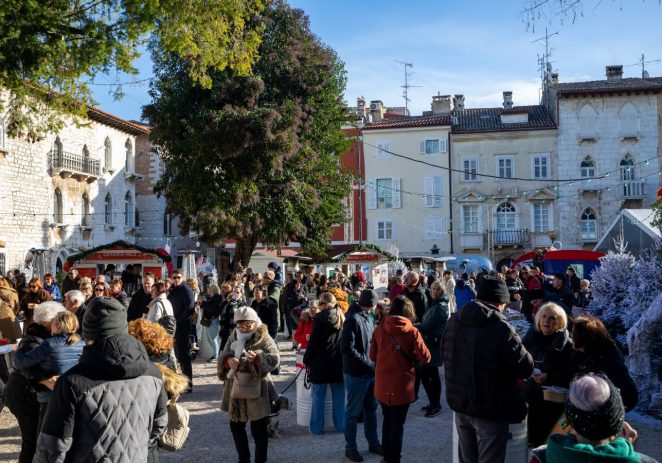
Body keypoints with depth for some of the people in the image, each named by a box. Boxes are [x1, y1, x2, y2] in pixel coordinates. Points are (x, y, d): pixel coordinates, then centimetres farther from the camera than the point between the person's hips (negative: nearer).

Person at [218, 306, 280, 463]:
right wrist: (228, 359, -22)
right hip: (235, 389, 6)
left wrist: (257, 358, -37)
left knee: (258, 430, 3)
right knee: (236, 426, 18)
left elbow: (275, 358, -19)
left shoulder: (263, 338, -11)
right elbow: (222, 356, 2)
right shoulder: (233, 337, 5)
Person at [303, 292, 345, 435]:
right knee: (339, 396, 12)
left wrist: (307, 360, -2)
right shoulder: (343, 317, 5)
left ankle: (317, 427, 10)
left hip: (321, 362, -4)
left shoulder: (320, 318, -11)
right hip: (339, 361, 4)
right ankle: (341, 425, 16)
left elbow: (313, 341, -10)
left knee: (318, 396, 6)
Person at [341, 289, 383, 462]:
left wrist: (373, 364, 4)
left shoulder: (366, 317, 7)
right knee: (353, 412, 6)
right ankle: (350, 447, 19)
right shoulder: (353, 319, -19)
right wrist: (368, 364, -20)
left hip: (370, 372, 8)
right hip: (356, 374, -8)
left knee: (371, 409, 19)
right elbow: (347, 348, -24)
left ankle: (373, 443, 33)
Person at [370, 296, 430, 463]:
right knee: (397, 424, 9)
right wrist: (412, 356, 7)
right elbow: (425, 358, -12)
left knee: (387, 421, 21)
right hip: (402, 386, -3)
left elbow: (373, 356, 4)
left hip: (382, 385, 3)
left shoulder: (379, 330, -5)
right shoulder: (412, 331, -12)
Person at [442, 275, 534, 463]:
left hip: (459, 401, 7)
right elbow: (526, 368, -17)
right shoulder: (501, 328, -22)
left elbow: (445, 354, 15)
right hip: (491, 408, -6)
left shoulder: (453, 321, 1)